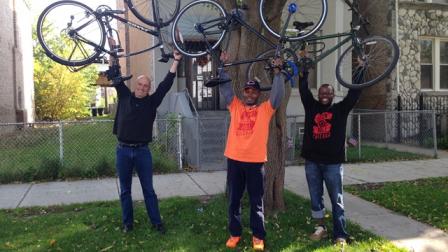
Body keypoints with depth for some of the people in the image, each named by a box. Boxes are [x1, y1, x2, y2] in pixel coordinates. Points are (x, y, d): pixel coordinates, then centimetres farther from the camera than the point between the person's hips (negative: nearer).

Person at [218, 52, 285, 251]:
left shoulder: (265, 108, 5)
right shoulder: (235, 106, 10)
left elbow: (278, 93, -5)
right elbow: (225, 87, 5)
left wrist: (277, 72, -11)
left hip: (255, 161, -2)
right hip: (234, 160, 2)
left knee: (256, 201, 7)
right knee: (234, 200, 11)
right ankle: (235, 234, 25)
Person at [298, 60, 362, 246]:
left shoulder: (340, 109, 5)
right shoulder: (311, 107, 8)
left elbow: (354, 92, -1)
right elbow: (303, 89, 4)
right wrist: (304, 68, 0)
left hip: (333, 162, -2)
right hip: (312, 162, 2)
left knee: (337, 201, 4)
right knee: (315, 199, 12)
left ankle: (340, 235, 11)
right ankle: (320, 228, 28)